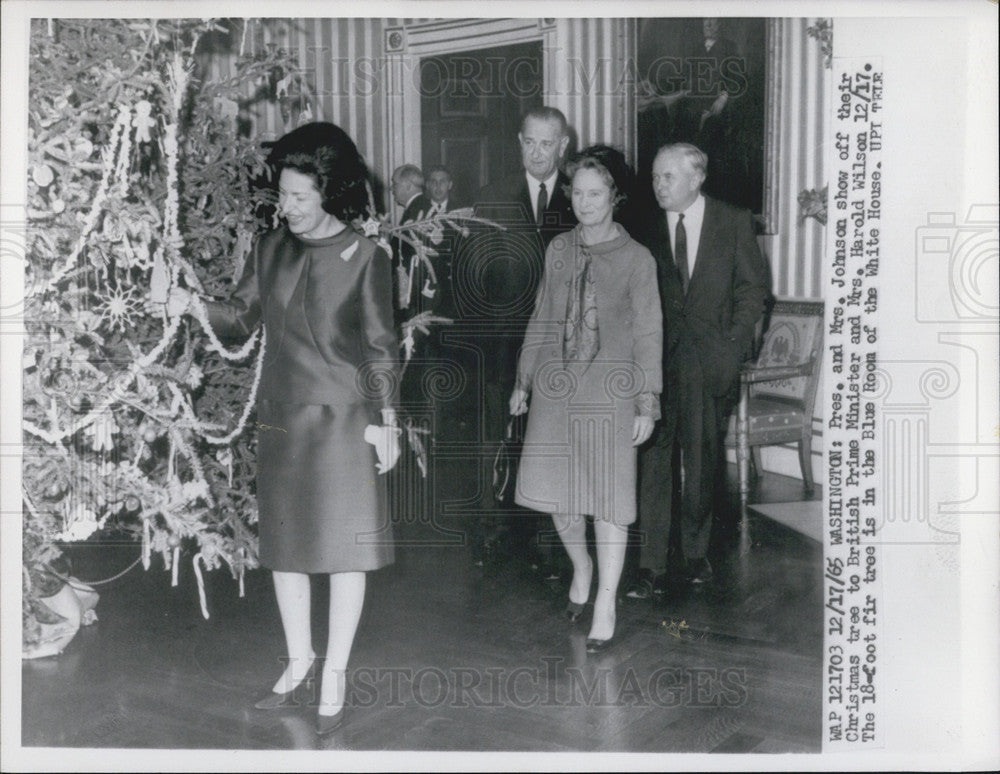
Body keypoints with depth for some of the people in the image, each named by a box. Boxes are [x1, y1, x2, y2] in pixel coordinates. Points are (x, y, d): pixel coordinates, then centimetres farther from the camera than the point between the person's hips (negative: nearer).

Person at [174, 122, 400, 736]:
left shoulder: (364, 257, -6)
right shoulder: (271, 248, 6)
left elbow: (381, 345, -4)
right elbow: (240, 317, 6)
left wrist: (386, 421, -5)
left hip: (342, 419, -5)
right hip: (280, 416, 5)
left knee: (345, 547, 3)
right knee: (283, 544, 12)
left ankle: (335, 676, 17)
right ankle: (299, 665, 29)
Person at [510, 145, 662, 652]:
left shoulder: (636, 259, -3)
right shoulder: (558, 249, 7)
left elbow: (648, 333, -2)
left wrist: (647, 401, -6)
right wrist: (524, 380, 14)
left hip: (609, 391, -4)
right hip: (556, 386, 4)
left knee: (608, 500, 0)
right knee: (555, 491, 8)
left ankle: (605, 606, 13)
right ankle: (581, 568, 37)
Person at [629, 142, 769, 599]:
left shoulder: (733, 224, 2)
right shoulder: (646, 227, 4)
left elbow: (753, 288, 5)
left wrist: (732, 346, -3)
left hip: (710, 360, 0)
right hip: (657, 356, 0)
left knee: (702, 462, 8)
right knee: (653, 459, -5)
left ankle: (695, 552, 27)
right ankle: (651, 567, 1)